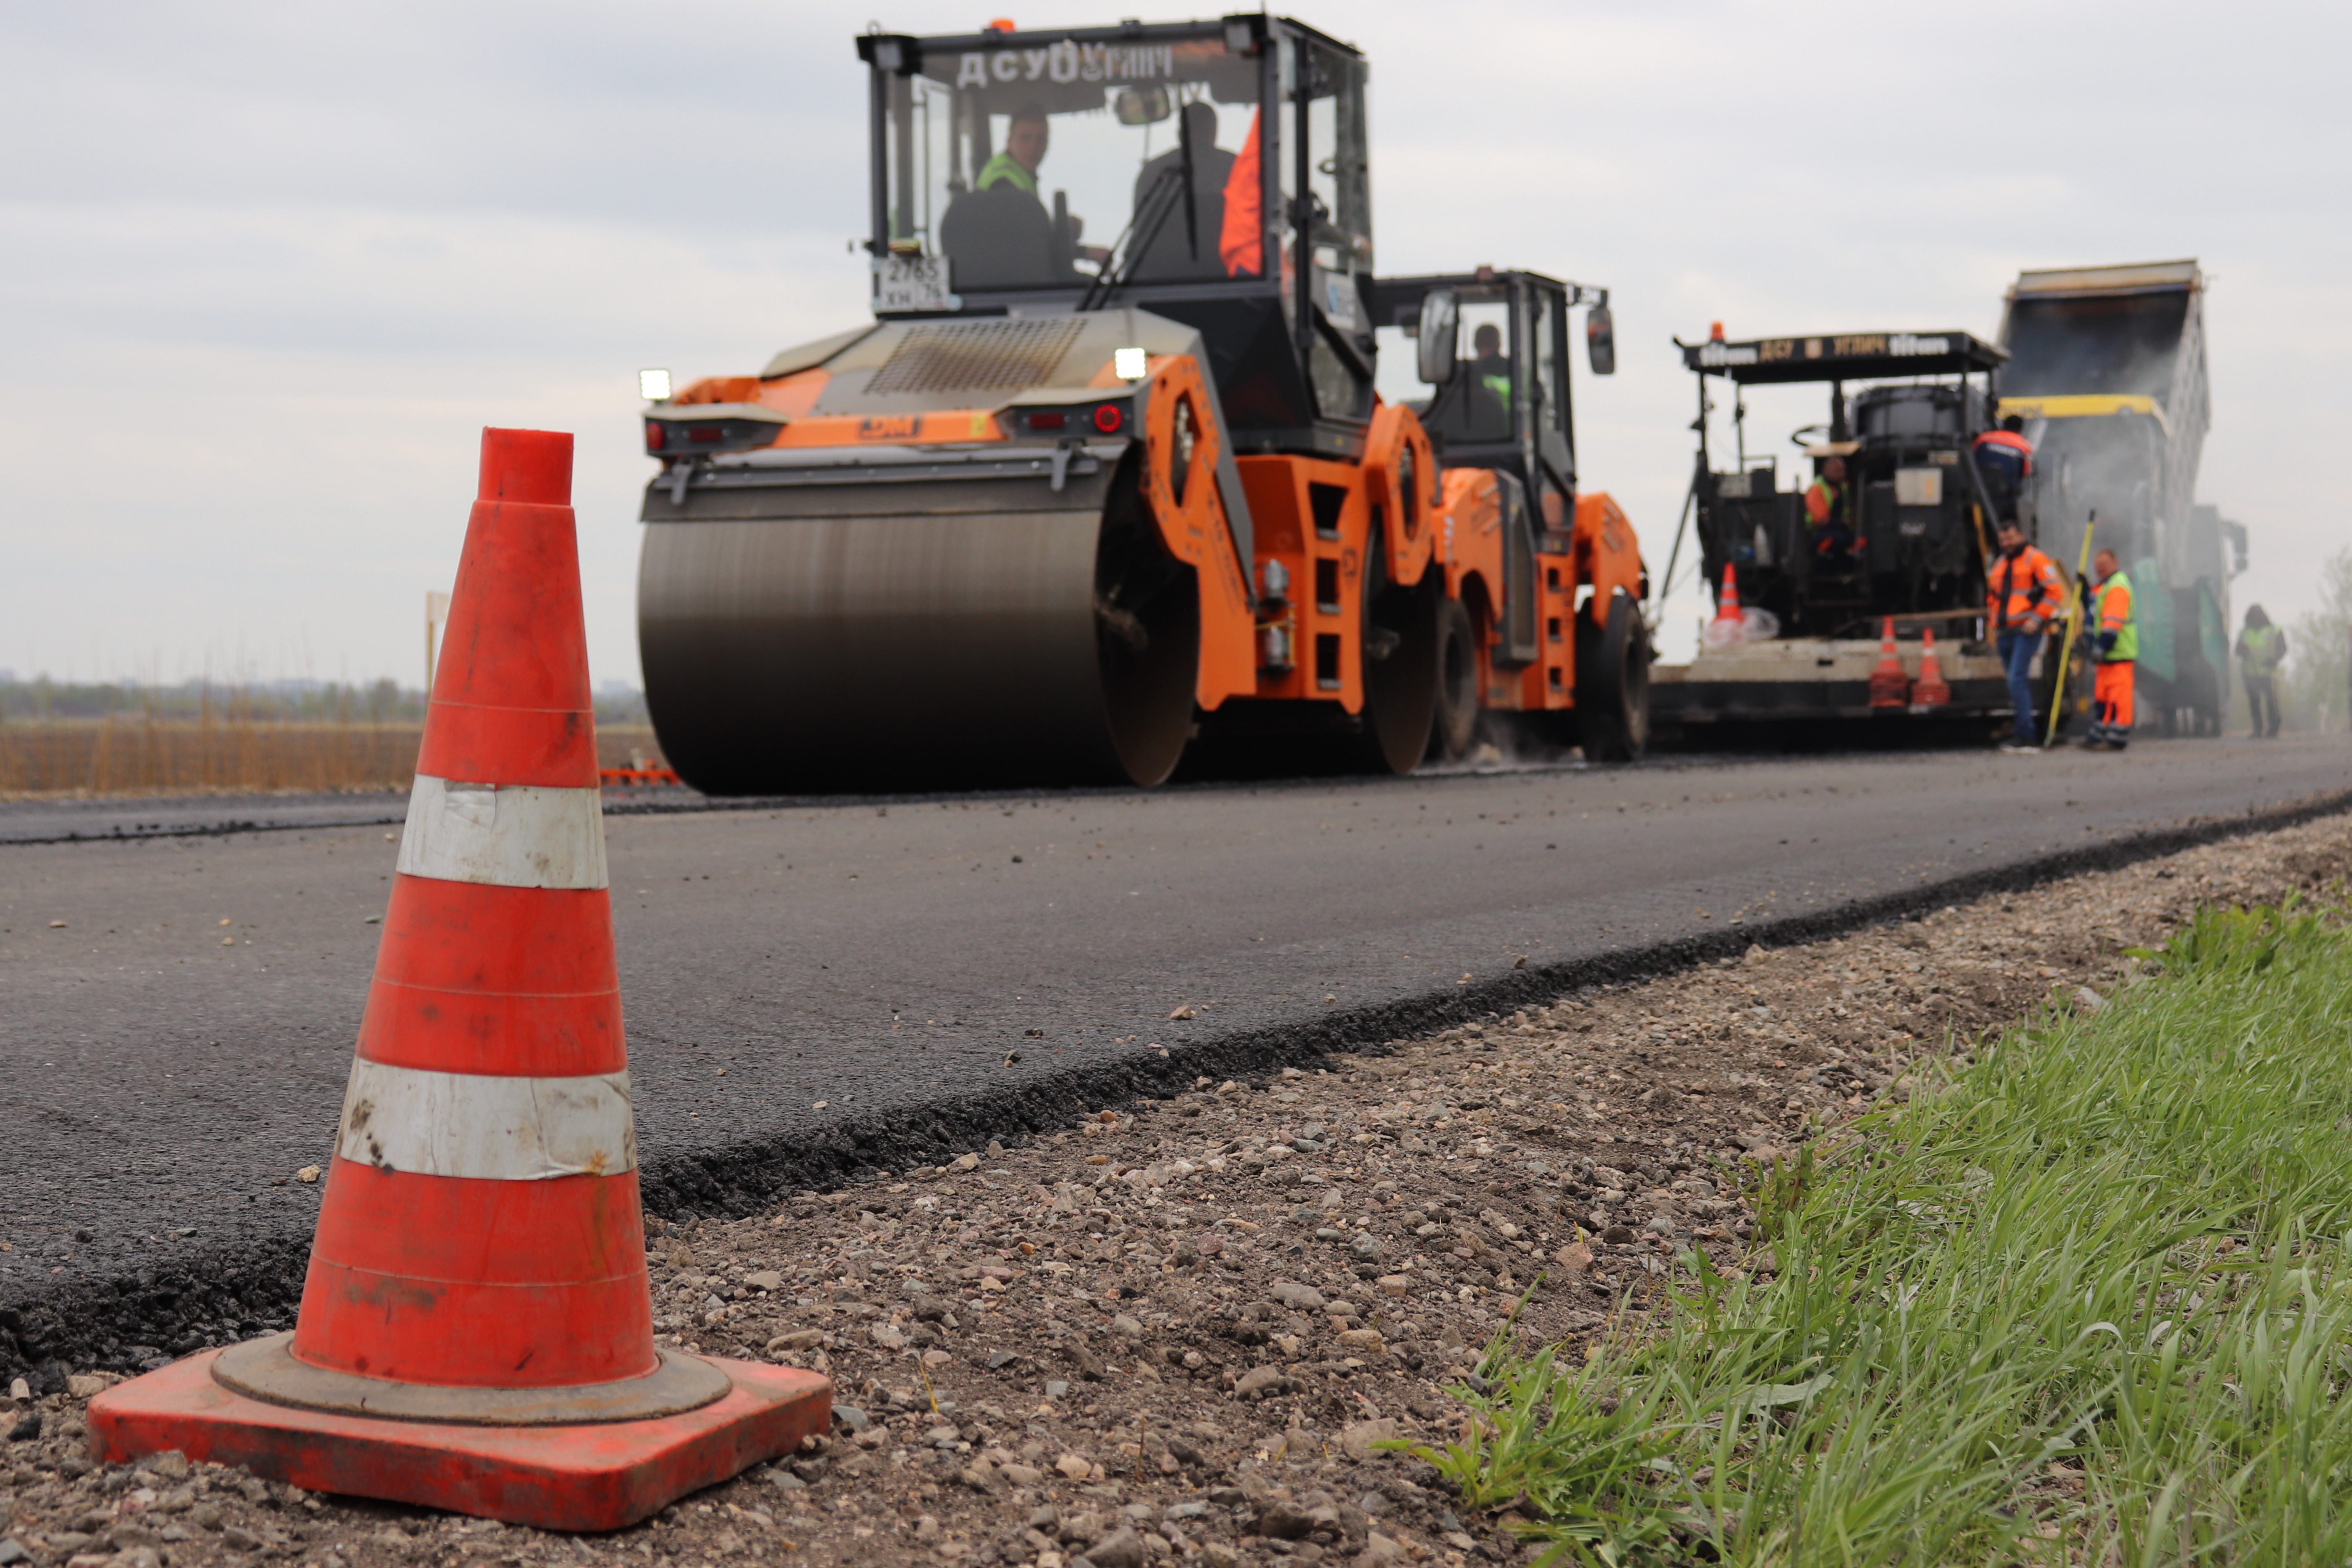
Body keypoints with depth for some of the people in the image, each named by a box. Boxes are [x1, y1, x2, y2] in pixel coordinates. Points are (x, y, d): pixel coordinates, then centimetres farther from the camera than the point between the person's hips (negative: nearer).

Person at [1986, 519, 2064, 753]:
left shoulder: (2035, 559, -3)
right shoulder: (1998, 566, 19)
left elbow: (2055, 592, -9)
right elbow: (1992, 598, 29)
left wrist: (2037, 619, -15)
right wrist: (1993, 626, 18)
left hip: (2026, 631, -8)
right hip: (2004, 634, 8)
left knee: (2017, 679, -16)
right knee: (2016, 682, 9)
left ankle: (2024, 736, -15)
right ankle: (2029, 734, 14)